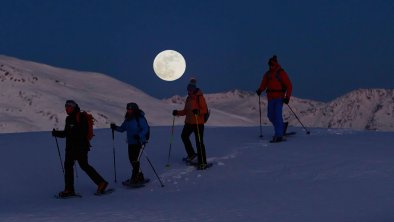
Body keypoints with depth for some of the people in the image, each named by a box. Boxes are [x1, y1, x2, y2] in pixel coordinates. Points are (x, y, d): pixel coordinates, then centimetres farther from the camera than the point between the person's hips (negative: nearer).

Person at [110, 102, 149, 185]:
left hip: (138, 142, -8)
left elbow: (146, 128, -16)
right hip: (131, 143, 8)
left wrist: (139, 135, -31)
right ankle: (140, 177, 22)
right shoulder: (128, 119, 12)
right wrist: (115, 128, -4)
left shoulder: (140, 118, -12)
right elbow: (122, 128, 15)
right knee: (132, 160, 10)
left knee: (135, 160, -9)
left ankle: (134, 179, -4)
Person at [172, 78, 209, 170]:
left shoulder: (200, 97, -12)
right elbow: (186, 111, 16)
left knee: (199, 142, -9)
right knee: (184, 136, 22)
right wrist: (177, 112, 2)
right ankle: (191, 154, 39)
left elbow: (205, 110, -18)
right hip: (189, 122, 9)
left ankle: (202, 163, -4)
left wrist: (198, 111, -36)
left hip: (198, 123, -9)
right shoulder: (188, 98, 11)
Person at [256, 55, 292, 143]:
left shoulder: (281, 73, -5)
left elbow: (289, 85, -7)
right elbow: (264, 84, 9)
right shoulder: (267, 74, 11)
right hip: (270, 97, 6)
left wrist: (287, 97, -16)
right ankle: (282, 126, 30)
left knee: (277, 115, -13)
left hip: (279, 97, -6)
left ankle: (279, 135, -14)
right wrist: (260, 90, -12)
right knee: (271, 116, 5)